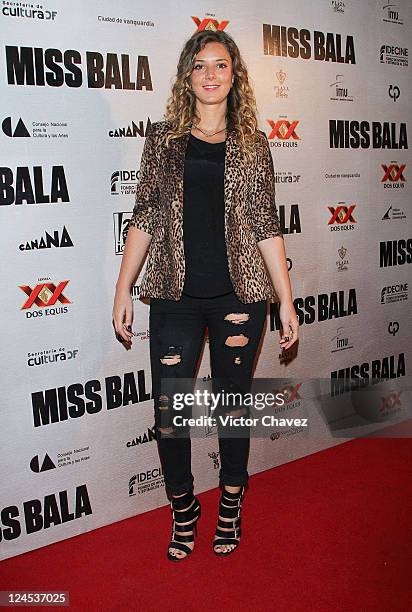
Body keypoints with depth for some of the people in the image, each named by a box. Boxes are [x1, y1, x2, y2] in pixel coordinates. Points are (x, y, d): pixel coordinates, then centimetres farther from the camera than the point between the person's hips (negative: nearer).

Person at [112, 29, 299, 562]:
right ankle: (183, 509, 27)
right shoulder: (163, 138, 7)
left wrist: (286, 301, 2)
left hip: (239, 294, 0)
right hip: (175, 296, 0)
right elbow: (144, 218, 6)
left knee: (233, 401, 11)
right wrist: (123, 290, 2)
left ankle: (230, 504, 33)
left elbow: (267, 227, 5)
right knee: (168, 409, 3)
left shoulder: (253, 144, 6)